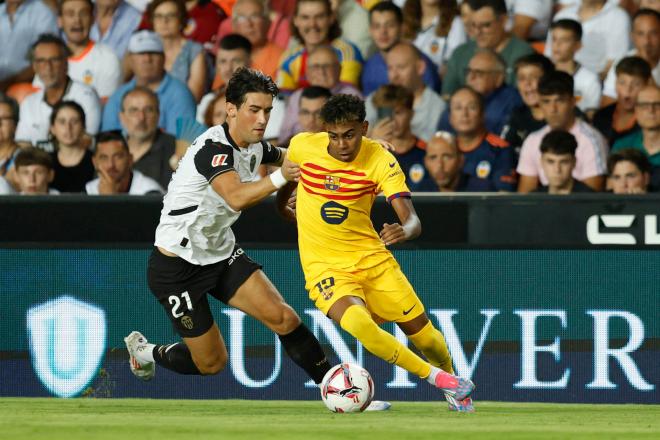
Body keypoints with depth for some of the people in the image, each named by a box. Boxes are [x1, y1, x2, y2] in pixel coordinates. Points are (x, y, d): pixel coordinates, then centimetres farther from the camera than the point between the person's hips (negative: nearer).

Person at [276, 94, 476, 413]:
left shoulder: (381, 161, -14)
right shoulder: (302, 147, -11)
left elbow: (412, 220, -24)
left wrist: (404, 231, -42)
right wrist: (282, 207, 17)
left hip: (371, 257, 1)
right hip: (325, 266, -1)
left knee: (420, 329, 5)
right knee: (357, 322, -31)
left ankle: (450, 378, 41)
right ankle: (437, 378, -16)